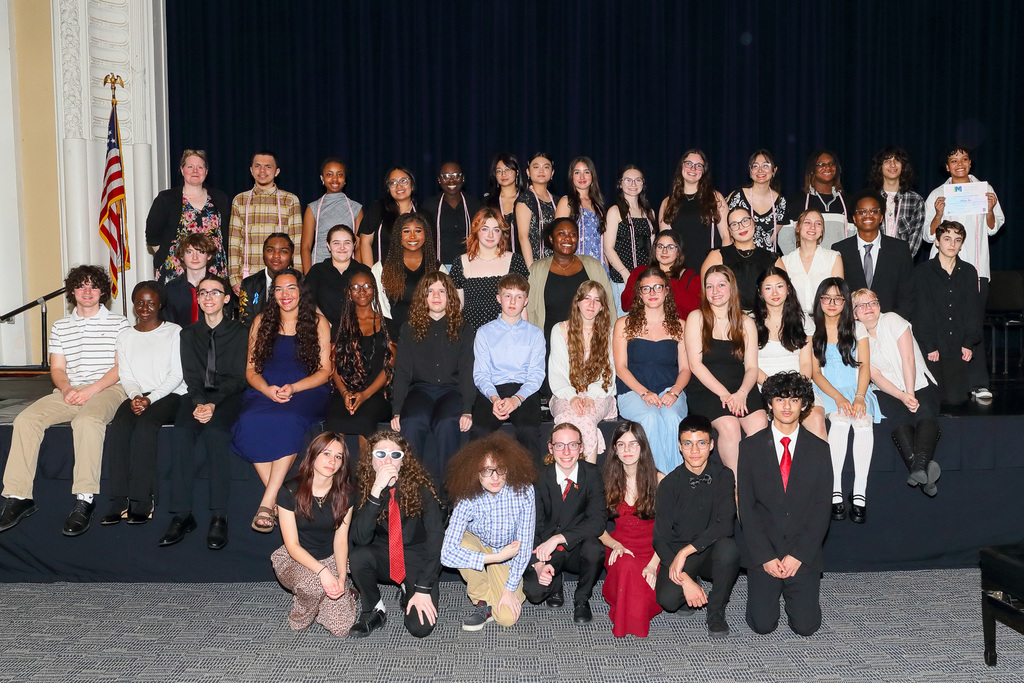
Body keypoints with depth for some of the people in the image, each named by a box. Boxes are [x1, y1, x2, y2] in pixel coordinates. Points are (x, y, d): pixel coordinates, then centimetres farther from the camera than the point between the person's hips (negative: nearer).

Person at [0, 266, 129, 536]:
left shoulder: (119, 323, 7)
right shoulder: (60, 327, 19)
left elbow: (121, 367, -1)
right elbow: (57, 368, 15)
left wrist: (92, 389, -14)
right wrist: (67, 389, -7)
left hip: (108, 389, -4)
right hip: (69, 391, 5)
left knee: (87, 420, -38)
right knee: (25, 419, -21)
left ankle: (84, 501, -37)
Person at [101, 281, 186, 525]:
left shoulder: (174, 332, 6)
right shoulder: (125, 336, 19)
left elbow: (176, 374, -2)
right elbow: (125, 376, 13)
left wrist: (150, 399, -14)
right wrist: (135, 396, -9)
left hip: (169, 395, -3)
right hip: (138, 397, 4)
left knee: (145, 425, -33)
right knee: (118, 427, -28)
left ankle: (142, 501, -31)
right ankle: (119, 502, -28)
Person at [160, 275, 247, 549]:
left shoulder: (240, 332, 8)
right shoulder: (189, 334, 19)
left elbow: (238, 378, -1)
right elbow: (191, 375, 7)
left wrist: (213, 404, -18)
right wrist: (199, 402, -15)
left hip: (228, 396, -3)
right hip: (197, 395, 3)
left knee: (215, 432, -34)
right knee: (181, 431, -29)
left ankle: (219, 516, -32)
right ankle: (182, 514, -27)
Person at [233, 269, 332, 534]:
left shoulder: (318, 322, 7)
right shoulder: (262, 321, 15)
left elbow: (324, 370, 3)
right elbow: (251, 369, 12)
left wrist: (293, 388, -14)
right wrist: (266, 389, -10)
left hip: (306, 391, -2)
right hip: (265, 390, 3)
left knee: (288, 421, -37)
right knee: (251, 422, -32)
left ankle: (267, 502, -35)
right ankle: (281, 498, -29)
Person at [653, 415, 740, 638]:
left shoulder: (723, 476, -6)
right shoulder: (670, 484, -8)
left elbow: (725, 525, -19)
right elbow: (660, 539, -9)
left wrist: (685, 551, -27)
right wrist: (685, 579, -21)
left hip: (712, 552, 1)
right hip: (677, 554, 0)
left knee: (728, 548, -34)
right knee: (668, 599, -29)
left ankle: (716, 611, -9)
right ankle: (693, 586, 10)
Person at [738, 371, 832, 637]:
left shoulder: (818, 449, 2)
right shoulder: (750, 447, 0)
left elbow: (821, 508, -1)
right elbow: (746, 507, -3)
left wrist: (798, 555, -10)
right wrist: (765, 556, -10)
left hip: (803, 554, 1)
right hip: (763, 552, -1)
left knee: (806, 625, -8)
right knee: (763, 624, -9)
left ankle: (795, 591, 23)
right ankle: (769, 586, 21)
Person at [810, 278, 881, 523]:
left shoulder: (857, 328, 11)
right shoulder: (812, 332, 7)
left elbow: (865, 366, 2)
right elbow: (815, 372, 1)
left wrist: (859, 397, -16)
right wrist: (838, 397, -16)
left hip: (857, 389, 1)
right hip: (827, 391, -1)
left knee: (863, 421, -31)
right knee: (840, 419, -33)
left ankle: (859, 492, -31)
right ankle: (835, 491, -32)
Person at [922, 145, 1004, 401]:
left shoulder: (984, 189, 12)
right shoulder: (937, 195, 9)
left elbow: (993, 229, 13)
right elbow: (929, 235, 7)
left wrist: (990, 209, -5)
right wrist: (938, 214, -10)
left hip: (976, 267, 0)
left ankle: (978, 383, -5)